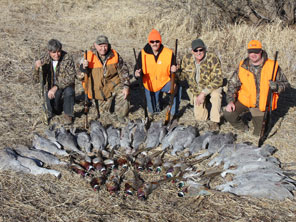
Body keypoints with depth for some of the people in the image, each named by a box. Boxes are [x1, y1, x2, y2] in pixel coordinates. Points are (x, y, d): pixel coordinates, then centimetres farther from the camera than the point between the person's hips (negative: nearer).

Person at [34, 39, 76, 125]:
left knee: (69, 91, -36)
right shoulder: (45, 58, -9)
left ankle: (68, 114, -11)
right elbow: (37, 80, -7)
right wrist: (37, 68, -28)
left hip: (65, 85, -3)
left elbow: (71, 77, -25)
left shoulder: (67, 58, -19)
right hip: (52, 86, 3)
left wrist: (56, 87, -35)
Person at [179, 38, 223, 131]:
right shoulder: (187, 58, -12)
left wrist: (203, 93, -31)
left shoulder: (212, 59, -24)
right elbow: (183, 76, 0)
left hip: (211, 87, -2)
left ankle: (214, 121, -19)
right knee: (199, 118, -5)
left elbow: (218, 79, -28)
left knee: (216, 94, -38)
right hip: (196, 90, 3)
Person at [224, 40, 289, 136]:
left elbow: (285, 83, 0)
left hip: (261, 105, -1)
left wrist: (276, 86, -24)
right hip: (244, 101, 1)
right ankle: (242, 127, 12)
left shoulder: (272, 66, -9)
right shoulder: (243, 66, -5)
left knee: (258, 134, 2)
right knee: (228, 114, -22)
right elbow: (233, 84, 1)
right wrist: (230, 101, -12)